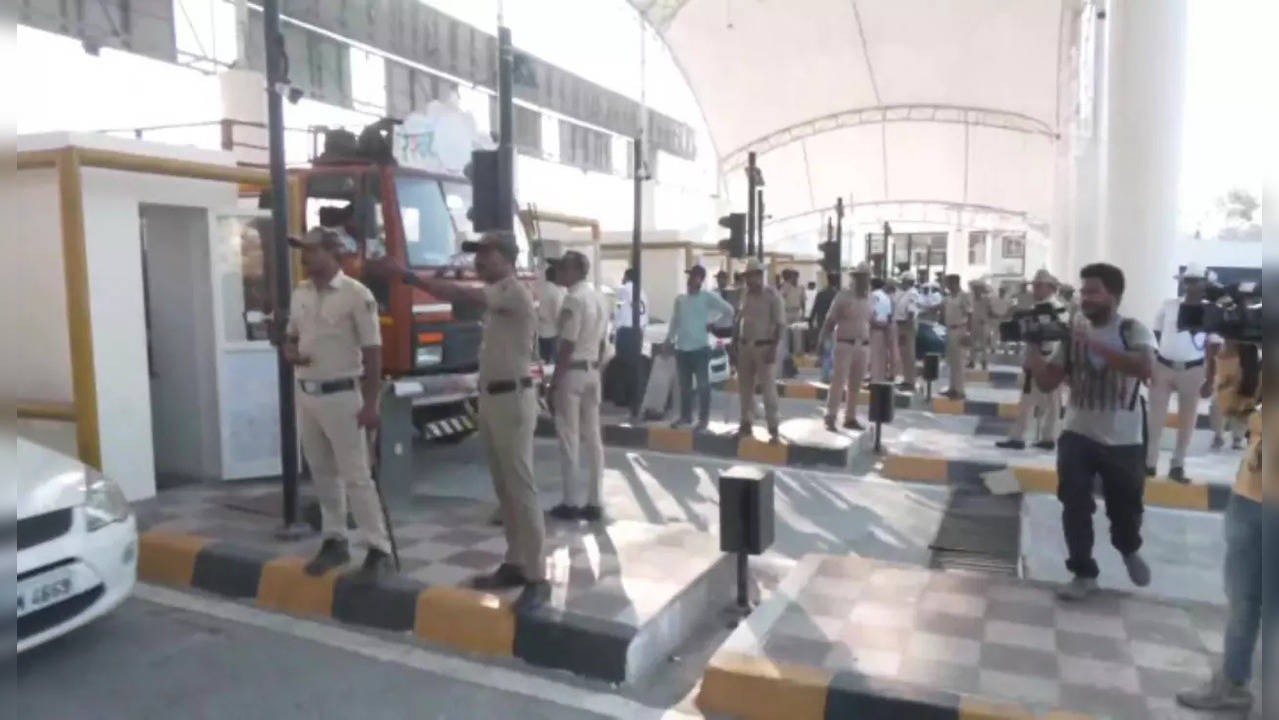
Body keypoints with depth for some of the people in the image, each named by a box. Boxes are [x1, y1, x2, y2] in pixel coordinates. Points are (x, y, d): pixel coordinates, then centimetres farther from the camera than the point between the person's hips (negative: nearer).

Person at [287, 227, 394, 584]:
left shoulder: (356, 294, -12)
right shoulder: (299, 294, 9)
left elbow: (372, 352, -12)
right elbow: (290, 337, 21)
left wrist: (370, 403, -15)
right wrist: (291, 353, -5)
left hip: (341, 396, -7)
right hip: (306, 394, 7)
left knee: (356, 476, -5)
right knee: (323, 473, 13)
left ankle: (379, 550, 2)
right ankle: (334, 541, 25)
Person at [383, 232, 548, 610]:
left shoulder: (514, 293, -13)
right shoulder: (497, 296, 18)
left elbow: (460, 294, -27)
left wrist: (407, 275, -25)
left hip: (512, 398, -10)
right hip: (492, 398, 10)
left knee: (521, 489, -8)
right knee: (504, 489, 13)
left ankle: (537, 578, -4)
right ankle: (515, 564, 23)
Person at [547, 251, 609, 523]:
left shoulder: (574, 299, -16)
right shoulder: (600, 298, 11)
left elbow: (567, 345, -19)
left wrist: (553, 383, -15)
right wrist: (595, 369, 20)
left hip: (572, 372, -8)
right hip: (592, 371, 8)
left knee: (569, 438, 0)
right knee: (593, 437, 9)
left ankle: (571, 503, 6)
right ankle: (593, 502, 14)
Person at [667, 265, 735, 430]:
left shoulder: (708, 297, -3)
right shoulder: (680, 299, 11)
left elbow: (728, 310, -1)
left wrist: (713, 322, 0)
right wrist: (669, 339, 11)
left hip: (700, 348, -4)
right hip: (681, 348, 5)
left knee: (703, 385, 0)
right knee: (684, 385, 12)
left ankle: (703, 418, 8)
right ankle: (685, 416, 22)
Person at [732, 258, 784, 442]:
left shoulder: (772, 295, -8)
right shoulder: (745, 294, 10)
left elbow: (780, 324, -11)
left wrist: (773, 348, -18)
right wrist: (735, 342, 11)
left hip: (764, 347, -6)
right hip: (745, 346, 6)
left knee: (768, 389, -6)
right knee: (745, 387, 10)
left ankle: (774, 429, -1)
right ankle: (745, 424, 20)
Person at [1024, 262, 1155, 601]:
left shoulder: (1134, 331, -6)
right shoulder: (1073, 335, 4)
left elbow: (1144, 369, -27)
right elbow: (1048, 383, 2)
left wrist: (1094, 345, -32)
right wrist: (1032, 349, -14)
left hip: (1123, 441, -2)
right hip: (1078, 436, 2)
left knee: (1125, 509, 13)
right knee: (1075, 507, -3)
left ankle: (1129, 550, 46)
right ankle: (1084, 574, 13)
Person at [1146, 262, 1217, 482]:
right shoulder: (1168, 305, 1)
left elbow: (1212, 351, 2)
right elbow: (1155, 336, 7)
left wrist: (1209, 381, 0)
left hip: (1192, 371, 0)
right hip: (1163, 367, 0)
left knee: (1187, 421, 7)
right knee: (1155, 417, 5)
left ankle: (1177, 466, 18)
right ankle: (1149, 463, 14)